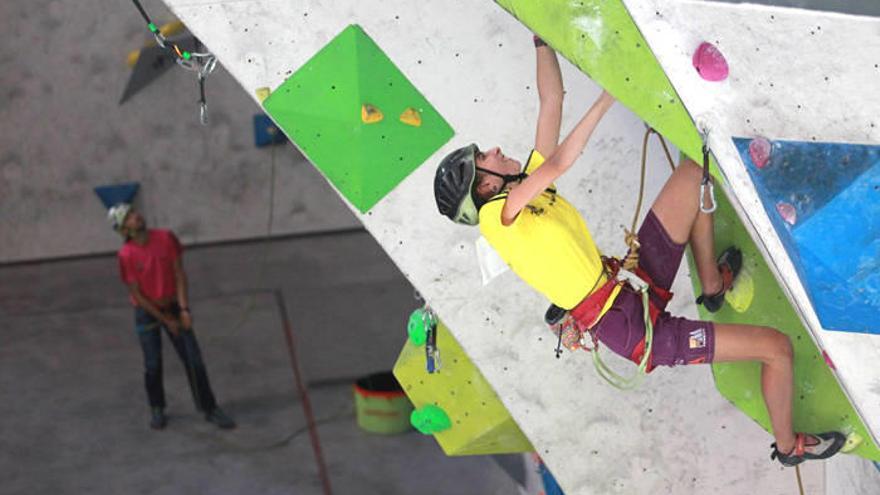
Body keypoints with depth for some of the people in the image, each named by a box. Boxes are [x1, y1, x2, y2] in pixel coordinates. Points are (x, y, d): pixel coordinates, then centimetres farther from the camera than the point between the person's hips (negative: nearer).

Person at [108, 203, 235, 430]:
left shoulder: (166, 237, -9)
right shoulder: (126, 255, -16)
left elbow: (179, 274, -4)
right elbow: (137, 294, -12)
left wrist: (183, 309, -10)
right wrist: (166, 320, -10)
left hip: (173, 306, 2)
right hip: (147, 312, -2)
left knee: (194, 360, 2)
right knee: (153, 364, 6)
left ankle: (210, 409, 13)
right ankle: (157, 410, 28)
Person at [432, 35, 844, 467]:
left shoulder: (528, 186, 8)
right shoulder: (496, 216, -17)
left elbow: (551, 99, 11)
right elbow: (560, 162, -31)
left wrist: (542, 39, 10)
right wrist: (611, 93, -28)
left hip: (636, 282, 10)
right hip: (632, 327, -10)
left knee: (694, 173, 9)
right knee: (776, 346, -6)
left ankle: (713, 285, 26)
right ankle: (789, 446, 21)